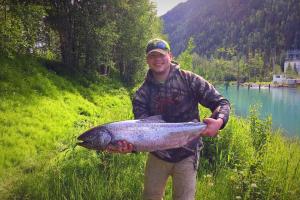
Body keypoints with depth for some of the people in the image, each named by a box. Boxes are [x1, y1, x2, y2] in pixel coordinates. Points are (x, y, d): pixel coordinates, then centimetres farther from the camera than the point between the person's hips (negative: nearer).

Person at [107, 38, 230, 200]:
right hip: (157, 155, 3)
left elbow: (221, 103, -8)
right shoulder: (142, 93, -5)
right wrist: (130, 144, -33)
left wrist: (219, 121, -30)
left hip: (186, 155, -2)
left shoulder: (189, 80, -10)